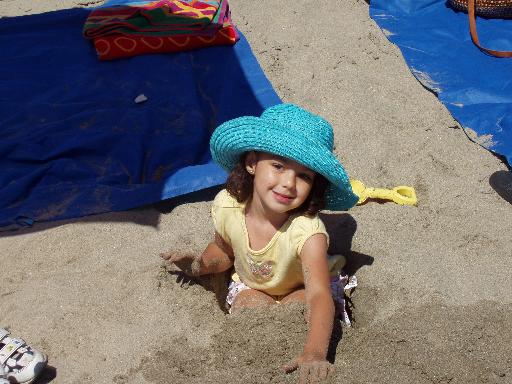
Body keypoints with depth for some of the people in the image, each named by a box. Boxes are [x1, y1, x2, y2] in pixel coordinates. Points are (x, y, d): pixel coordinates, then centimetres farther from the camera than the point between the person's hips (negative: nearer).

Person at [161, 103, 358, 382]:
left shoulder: (307, 231, -38)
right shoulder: (228, 206, -24)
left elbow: (318, 295, -51)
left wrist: (314, 353, -66)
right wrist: (200, 264, -19)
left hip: (301, 289, -2)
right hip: (251, 286, 3)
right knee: (252, 308, -29)